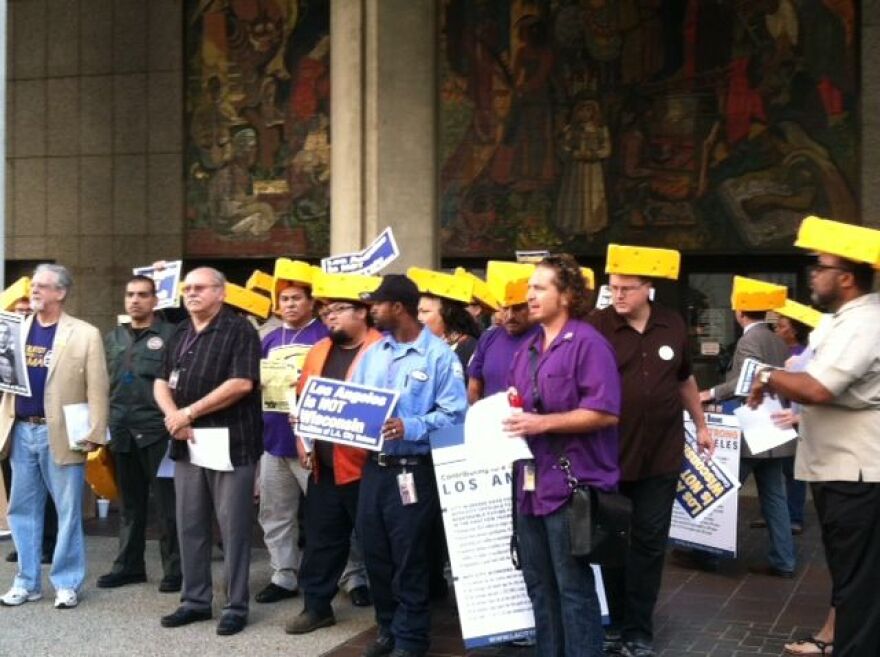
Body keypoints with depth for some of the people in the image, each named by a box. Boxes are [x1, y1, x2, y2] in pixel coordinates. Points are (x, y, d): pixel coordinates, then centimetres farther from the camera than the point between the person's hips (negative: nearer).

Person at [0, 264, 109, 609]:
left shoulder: (85, 334, -3)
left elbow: (97, 388, -6)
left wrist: (94, 433, -11)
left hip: (61, 434, -5)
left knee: (68, 512, 2)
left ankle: (67, 583, 13)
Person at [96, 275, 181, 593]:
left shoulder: (170, 335, -3)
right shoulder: (112, 338, 15)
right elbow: (103, 384, 18)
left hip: (158, 431, -5)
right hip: (122, 432, 5)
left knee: (167, 502, 0)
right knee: (129, 503, 14)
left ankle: (175, 569, 8)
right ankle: (128, 565, 23)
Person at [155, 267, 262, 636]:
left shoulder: (239, 331, -7)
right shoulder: (180, 334, 15)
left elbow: (241, 383, -18)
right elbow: (162, 383, 13)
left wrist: (188, 413, -15)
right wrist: (173, 417, -8)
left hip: (231, 444, -7)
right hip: (187, 444, 7)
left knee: (233, 527, 0)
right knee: (190, 525, 11)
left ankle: (236, 607, 10)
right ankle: (195, 601, 23)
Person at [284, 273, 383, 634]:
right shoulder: (318, 351, 13)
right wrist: (303, 441, 9)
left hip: (365, 465, -6)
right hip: (324, 466, 6)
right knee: (321, 538, 13)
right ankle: (317, 606, 25)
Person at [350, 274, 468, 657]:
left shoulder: (439, 355, -10)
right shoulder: (374, 352, 12)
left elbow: (454, 414, -16)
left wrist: (409, 427, -26)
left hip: (413, 470, -7)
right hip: (373, 466, 7)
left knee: (409, 560, 3)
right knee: (374, 553, 14)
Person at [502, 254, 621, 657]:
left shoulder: (588, 343, -10)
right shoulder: (528, 349, 16)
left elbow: (606, 412, -19)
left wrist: (544, 423, -20)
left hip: (571, 484, -8)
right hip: (531, 482, 8)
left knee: (573, 587, 0)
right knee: (539, 585, 16)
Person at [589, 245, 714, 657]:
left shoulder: (673, 325, 2)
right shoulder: (596, 327, -10)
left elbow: (684, 379, 17)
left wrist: (700, 424, 23)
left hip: (661, 456, 3)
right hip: (609, 456, -2)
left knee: (649, 544, 7)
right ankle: (617, 624, 25)